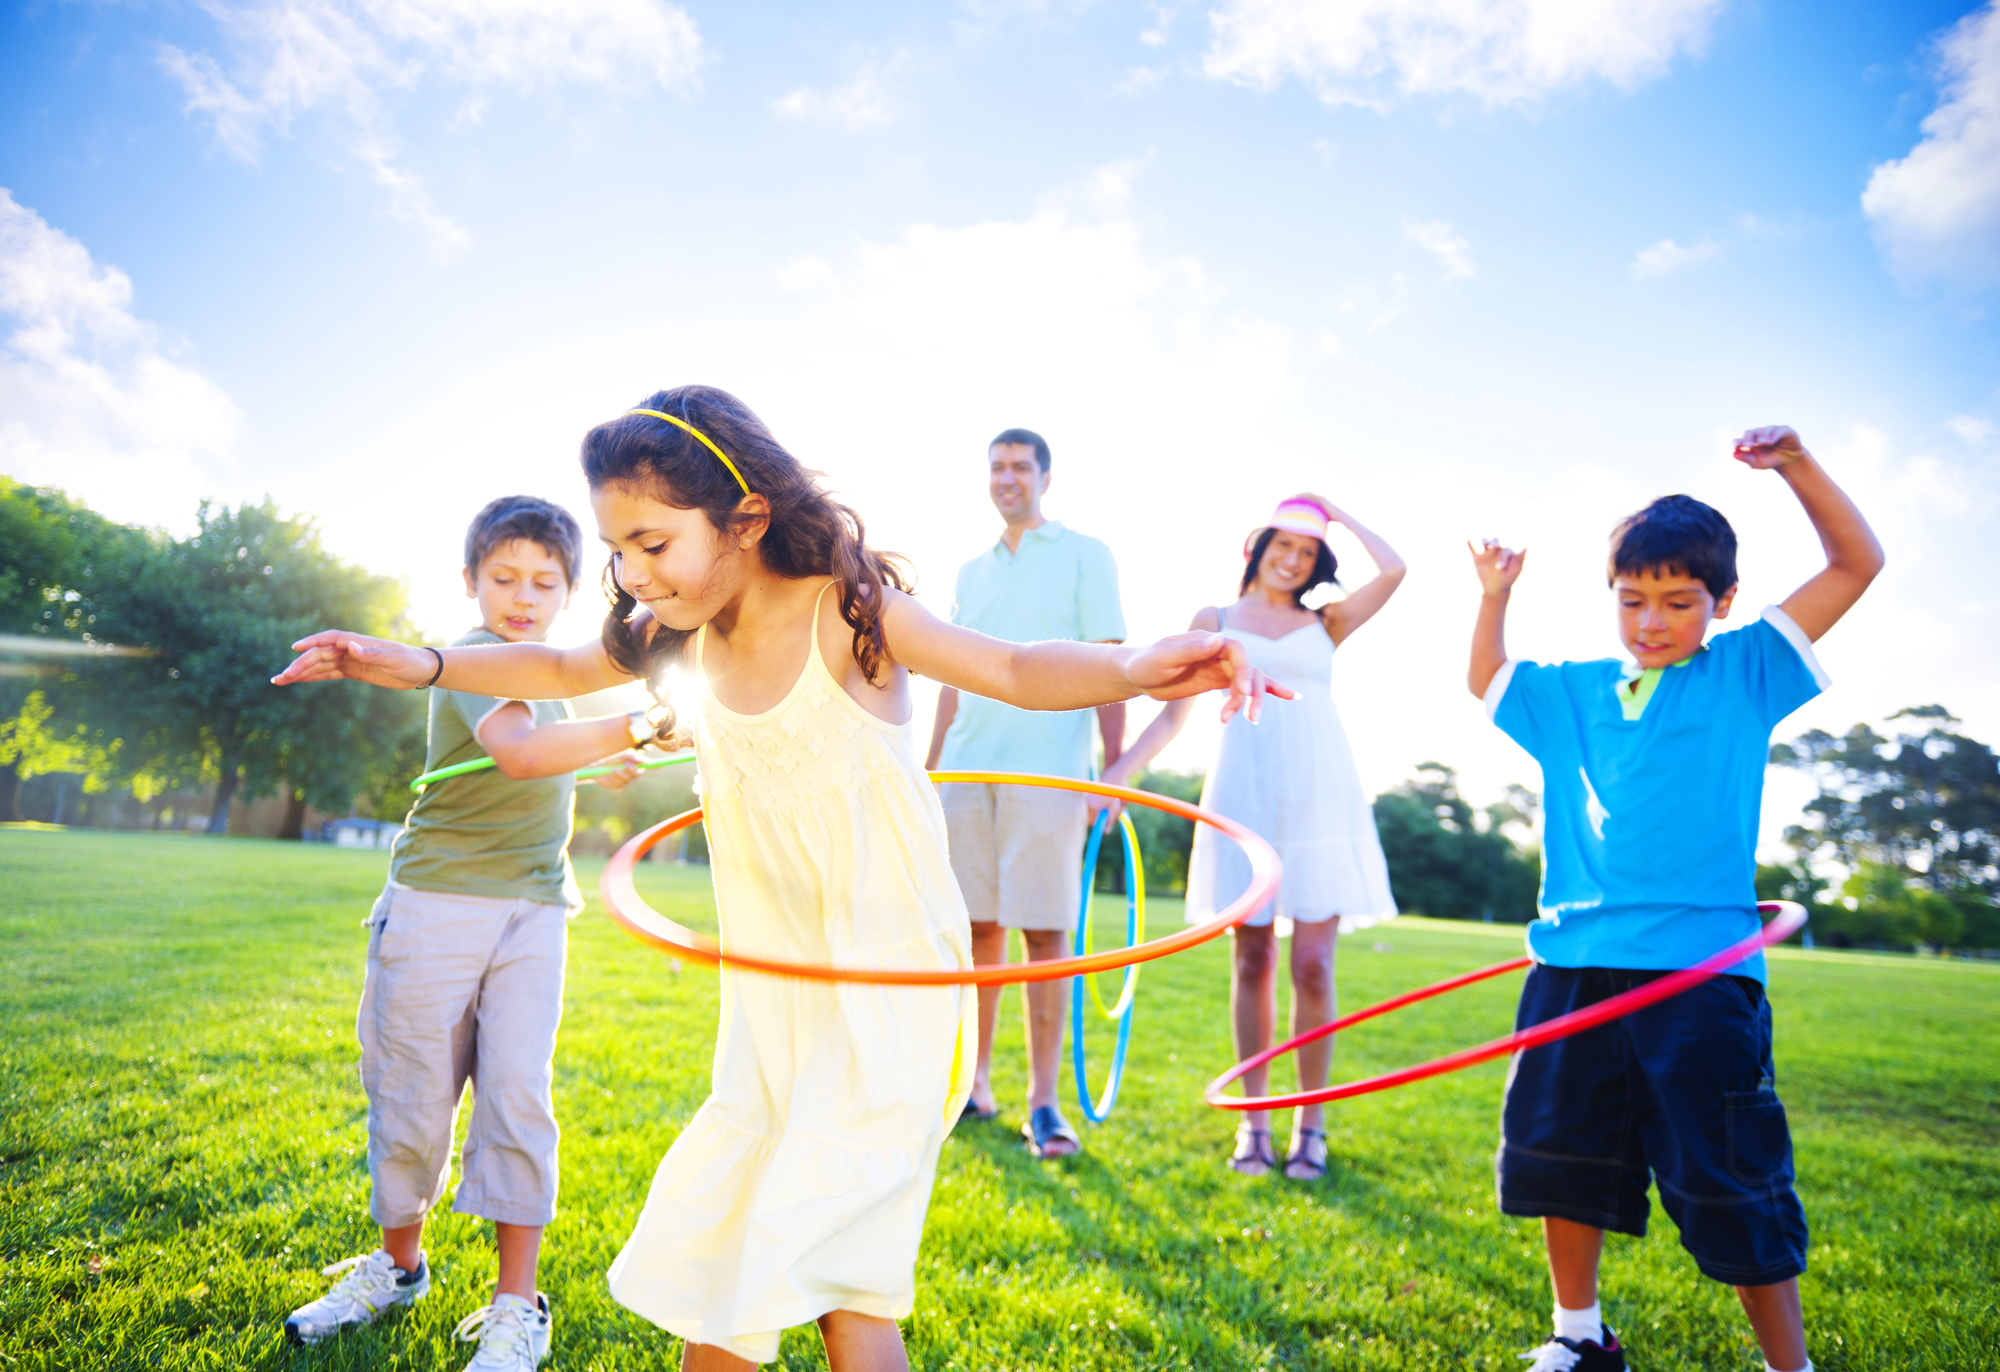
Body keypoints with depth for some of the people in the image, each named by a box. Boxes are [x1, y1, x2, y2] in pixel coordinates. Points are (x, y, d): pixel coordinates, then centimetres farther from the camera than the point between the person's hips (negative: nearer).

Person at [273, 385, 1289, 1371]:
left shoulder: (843, 610, -17)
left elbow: (1017, 670, -19)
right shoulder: (692, 629, 1)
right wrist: (421, 665, 8)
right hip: (774, 996, 7)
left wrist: (1138, 667, -38)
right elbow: (564, 672, 18)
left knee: (838, 1267, -5)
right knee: (713, 1236, 15)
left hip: (887, 986, -6)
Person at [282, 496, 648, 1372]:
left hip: (533, 913, 5)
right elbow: (518, 750, -34)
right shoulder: (473, 660, -12)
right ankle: (399, 1264, 31)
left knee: (518, 1096, -1)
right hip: (437, 903, -5)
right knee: (412, 1095, 8)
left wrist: (597, 766, 31)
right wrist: (625, 731, -42)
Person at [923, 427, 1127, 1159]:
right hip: (968, 770, 5)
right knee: (977, 928, 7)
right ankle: (974, 1084, 18)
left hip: (1047, 771, -5)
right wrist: (926, 771, 16)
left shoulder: (1084, 556, 5)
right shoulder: (972, 571, 19)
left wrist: (1114, 767, -10)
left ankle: (1043, 1101, 3)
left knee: (1045, 933, -4)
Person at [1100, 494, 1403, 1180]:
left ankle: (1311, 1123, 9)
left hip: (1319, 799, 0)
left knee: (1312, 965, -3)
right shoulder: (1216, 621, 13)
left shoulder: (1324, 625, 15)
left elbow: (1392, 568, 1)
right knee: (1253, 960, 3)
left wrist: (1337, 513, 14)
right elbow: (1171, 715, 10)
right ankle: (1253, 1118, 14)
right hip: (1245, 797, 0)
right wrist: (1115, 775, 0)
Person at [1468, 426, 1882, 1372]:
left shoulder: (1743, 674, 4)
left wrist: (1797, 465, -9)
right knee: (1559, 1156, 13)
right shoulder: (1575, 692, 13)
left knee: (1731, 1183, 0)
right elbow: (1486, 681, 29)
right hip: (1574, 963, 4)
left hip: (1700, 968, -4)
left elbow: (1857, 563, 1)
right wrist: (1494, 598, 16)